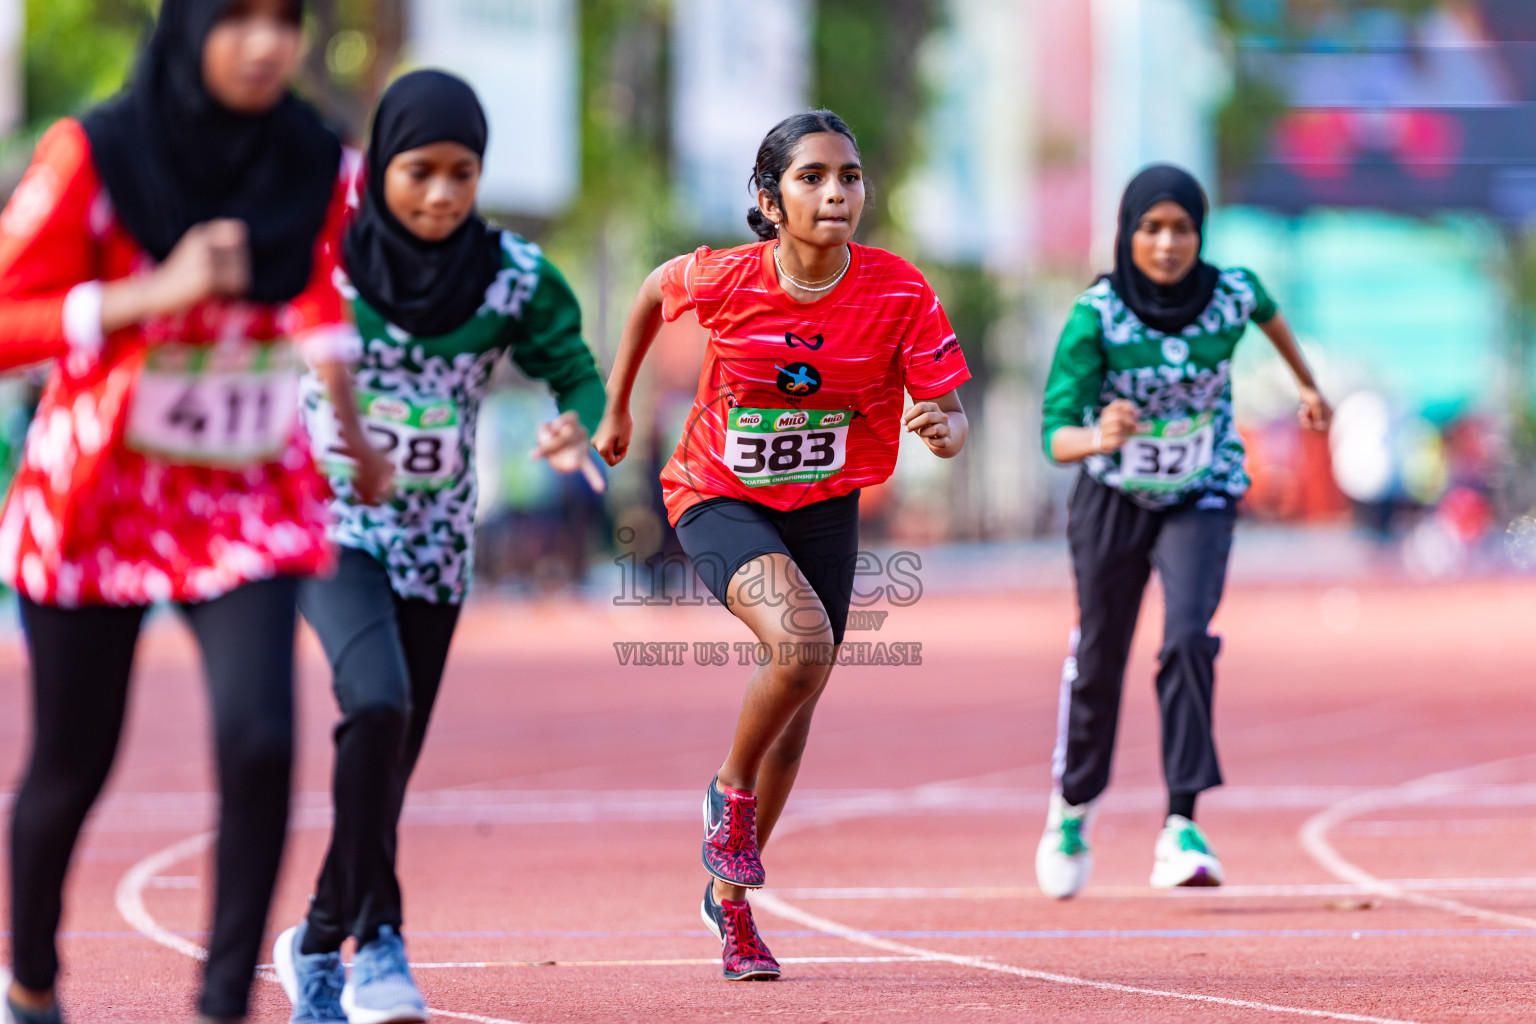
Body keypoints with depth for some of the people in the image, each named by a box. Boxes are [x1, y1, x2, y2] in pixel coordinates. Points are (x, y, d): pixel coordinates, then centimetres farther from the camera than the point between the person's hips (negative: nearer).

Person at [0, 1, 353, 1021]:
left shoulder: (317, 165, -3)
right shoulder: (95, 156, -15)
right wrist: (153, 296, -25)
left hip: (249, 498, 2)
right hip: (99, 494, -2)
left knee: (260, 739, -20)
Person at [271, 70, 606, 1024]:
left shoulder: (515, 276, -5)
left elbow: (578, 372, 0)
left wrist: (582, 434, -23)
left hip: (436, 544, 3)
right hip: (327, 525, -3)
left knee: (390, 764, 8)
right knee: (378, 702, -28)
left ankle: (318, 945, 30)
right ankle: (379, 944, -23)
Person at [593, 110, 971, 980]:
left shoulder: (900, 293, -19)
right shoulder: (723, 280, -21)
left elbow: (951, 418, -14)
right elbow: (656, 289, 3)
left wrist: (944, 428, -39)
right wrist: (617, 408, 12)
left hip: (825, 506, 3)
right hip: (721, 500, -3)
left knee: (796, 707, 12)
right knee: (802, 643, -29)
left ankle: (732, 895, 34)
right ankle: (731, 792, 1)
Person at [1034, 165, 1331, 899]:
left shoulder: (1231, 293, -17)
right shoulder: (1096, 316, -24)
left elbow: (1269, 313, 9)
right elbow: (1054, 436, -30)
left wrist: (1307, 385, 26)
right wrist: (1096, 438, -53)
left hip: (1202, 500, 0)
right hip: (1113, 500, 0)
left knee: (1188, 640, -21)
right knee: (1098, 660, 10)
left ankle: (1182, 827, -20)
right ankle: (1072, 809, 34)